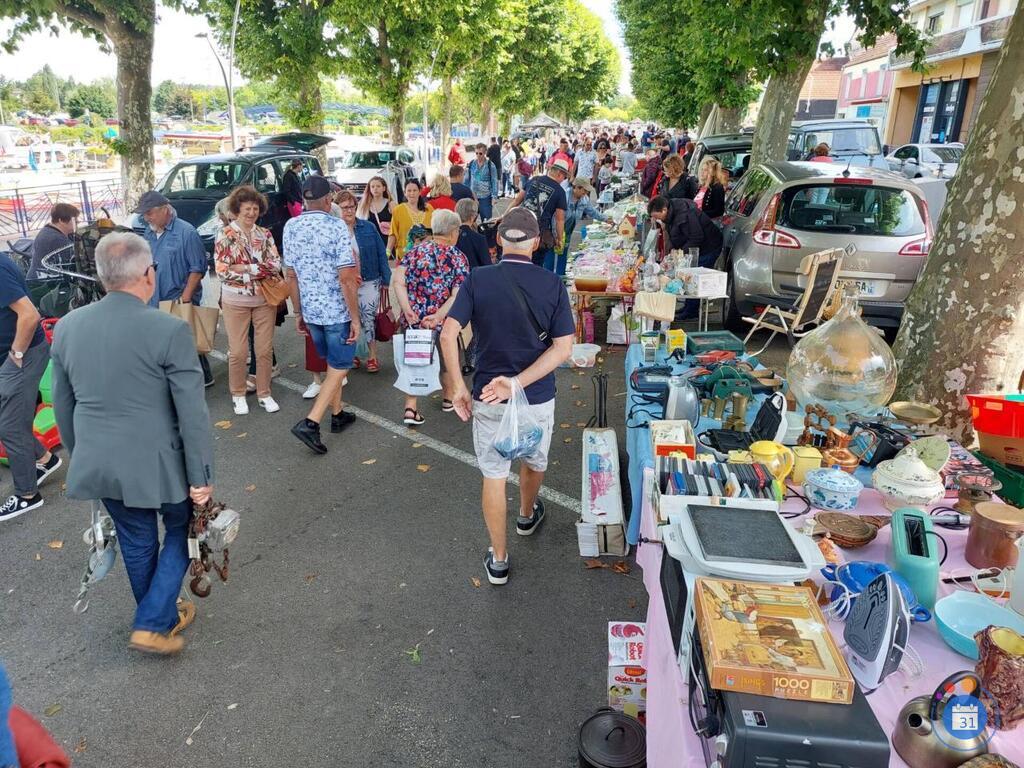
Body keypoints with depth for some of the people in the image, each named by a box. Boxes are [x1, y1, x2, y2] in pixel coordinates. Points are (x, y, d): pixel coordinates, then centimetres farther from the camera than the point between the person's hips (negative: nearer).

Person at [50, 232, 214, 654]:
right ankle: (151, 624, 18)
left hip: (98, 463, 6)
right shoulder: (170, 331, -20)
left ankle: (163, 615, 42)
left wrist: (81, 456, 22)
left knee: (137, 543, 23)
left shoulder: (66, 326, -2)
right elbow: (192, 413, -18)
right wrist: (201, 477, -8)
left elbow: (63, 406, 8)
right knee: (181, 532, 20)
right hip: (157, 464, -5)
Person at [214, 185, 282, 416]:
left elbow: (276, 265, -4)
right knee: (238, 352, 5)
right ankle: (238, 395, 22)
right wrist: (260, 269, -15)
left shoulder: (265, 234, 5)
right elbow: (222, 271, -13)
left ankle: (264, 393, 21)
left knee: (265, 349, 7)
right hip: (235, 301, -2)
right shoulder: (225, 235, -5)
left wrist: (245, 268, -16)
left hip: (264, 299, 3)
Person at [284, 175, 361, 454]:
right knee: (339, 368, 4)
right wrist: (355, 318, -12)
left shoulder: (290, 227, 2)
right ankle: (310, 422, -7)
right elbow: (346, 278, -19)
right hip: (337, 311, -6)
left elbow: (291, 275, 7)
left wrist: (298, 312, 15)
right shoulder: (337, 227, -15)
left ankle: (337, 414, 33)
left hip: (310, 311, 6)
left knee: (331, 363, 23)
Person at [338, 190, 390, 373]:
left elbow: (381, 254, 2)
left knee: (368, 318, -3)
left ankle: (373, 357, 8)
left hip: (369, 282, -1)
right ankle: (351, 354, 27)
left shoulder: (368, 228, 0)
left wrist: (386, 279, 0)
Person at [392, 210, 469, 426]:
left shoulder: (415, 251, 1)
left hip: (413, 319, 2)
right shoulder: (458, 258, -6)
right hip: (443, 322, -2)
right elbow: (458, 295, -18)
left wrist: (407, 309, -18)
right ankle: (449, 398, 42)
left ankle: (410, 408, 8)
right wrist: (438, 316, -22)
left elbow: (398, 281, -12)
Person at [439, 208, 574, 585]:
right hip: (537, 398, 1)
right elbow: (564, 347, -15)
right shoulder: (553, 284, -8)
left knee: (493, 476, 13)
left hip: (487, 398, -1)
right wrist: (518, 382, -20)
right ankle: (527, 516, 55)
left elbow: (448, 334, -16)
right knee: (534, 462, 28)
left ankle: (498, 560, 22)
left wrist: (459, 387, -10)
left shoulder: (477, 279, -8)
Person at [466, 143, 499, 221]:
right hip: (472, 197, 3)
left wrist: (494, 197, -8)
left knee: (487, 220, -1)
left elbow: (494, 182, -1)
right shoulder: (471, 164, 5)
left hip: (485, 197, -3)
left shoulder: (490, 165, -2)